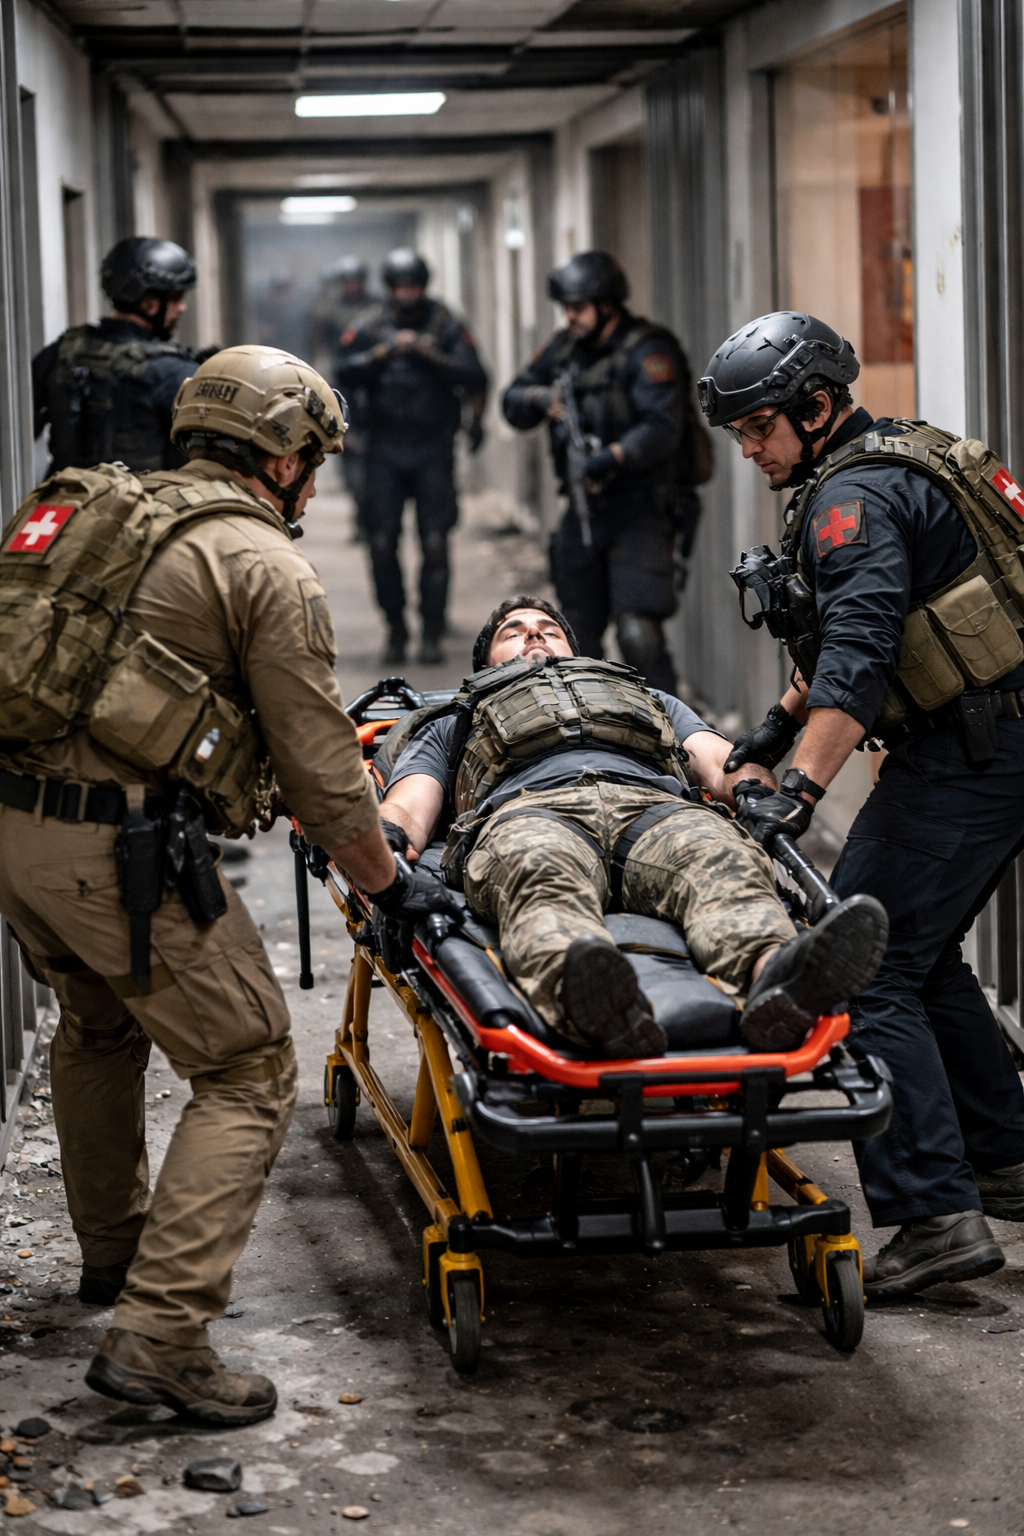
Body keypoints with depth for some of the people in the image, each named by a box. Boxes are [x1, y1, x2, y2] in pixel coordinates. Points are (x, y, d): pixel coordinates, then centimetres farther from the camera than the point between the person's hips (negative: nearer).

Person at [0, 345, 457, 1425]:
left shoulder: (94, 511, 18)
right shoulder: (266, 568, -5)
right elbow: (317, 764, -5)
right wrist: (389, 882, 9)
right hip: (123, 849, -8)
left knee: (97, 1024, 31)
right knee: (248, 1072, 1)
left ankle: (113, 1247, 48)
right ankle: (157, 1332, -7)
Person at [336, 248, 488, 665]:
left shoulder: (446, 327, 2)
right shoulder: (369, 329, 6)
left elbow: (476, 380, -8)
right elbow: (344, 375, -7)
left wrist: (431, 355, -18)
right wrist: (381, 354, -22)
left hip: (433, 451, -1)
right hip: (385, 450, 1)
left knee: (434, 544, -4)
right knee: (382, 541, -1)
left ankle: (431, 633, 4)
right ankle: (395, 628, 12)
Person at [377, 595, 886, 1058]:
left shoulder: (652, 700, 47)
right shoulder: (452, 728, 43)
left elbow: (718, 761, 27)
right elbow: (407, 808, 23)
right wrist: (386, 853, -4)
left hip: (655, 805, 2)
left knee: (726, 863, -38)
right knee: (545, 877, -43)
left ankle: (775, 975, -72)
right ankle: (589, 995, -77)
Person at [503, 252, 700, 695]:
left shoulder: (649, 352, -14)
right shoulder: (565, 347, 10)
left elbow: (661, 429, -25)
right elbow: (512, 402, 11)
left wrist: (614, 457, -40)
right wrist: (540, 399, -11)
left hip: (641, 513, -8)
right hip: (585, 509, 8)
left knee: (638, 633, -17)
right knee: (578, 631, 14)